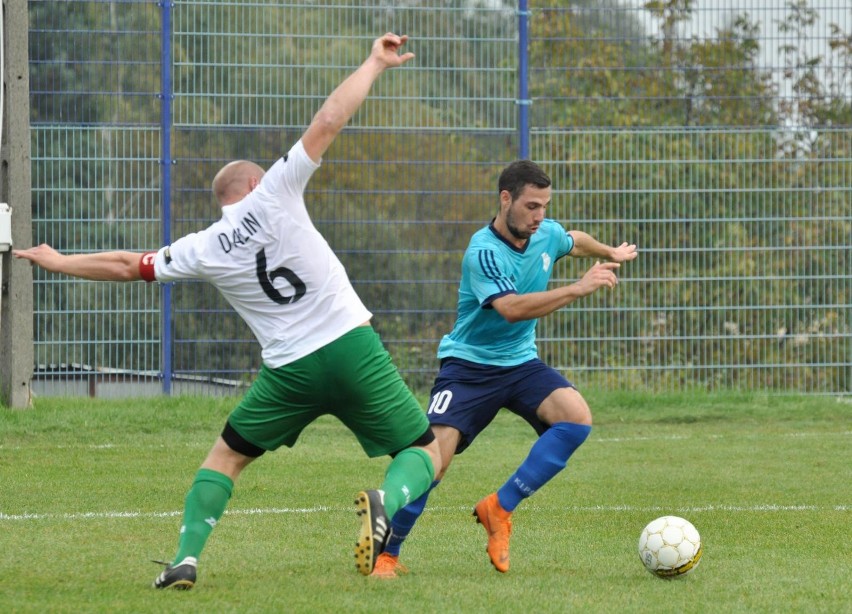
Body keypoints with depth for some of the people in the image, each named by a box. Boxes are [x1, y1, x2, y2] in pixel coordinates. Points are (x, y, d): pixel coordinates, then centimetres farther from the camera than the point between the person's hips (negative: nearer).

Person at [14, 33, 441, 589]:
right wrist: (375, 64, 1)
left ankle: (186, 559, 7)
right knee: (427, 454, 6)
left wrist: (58, 261, 35)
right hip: (352, 345, -2)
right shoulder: (274, 194, 0)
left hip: (291, 371, 2)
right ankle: (386, 502, -27)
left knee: (227, 456, 22)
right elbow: (326, 123, -7)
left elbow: (128, 266, 19)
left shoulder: (202, 250, 8)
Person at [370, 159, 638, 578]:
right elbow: (511, 308, -37)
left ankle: (500, 508, -11)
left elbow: (574, 241, 26)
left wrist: (610, 254, 43)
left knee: (577, 417, -21)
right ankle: (385, 554, 0)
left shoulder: (547, 233, -1)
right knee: (433, 457, -20)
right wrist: (579, 288, -39)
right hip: (469, 365, -6)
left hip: (520, 362, 6)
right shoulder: (483, 252, -23)